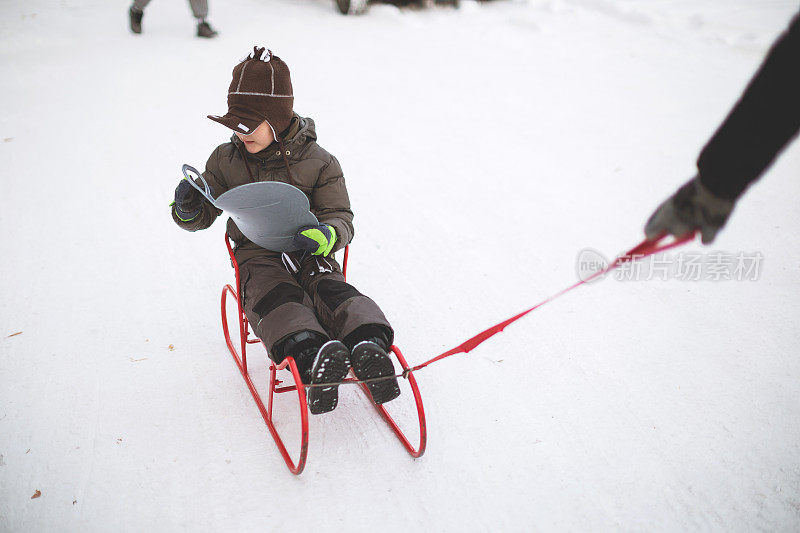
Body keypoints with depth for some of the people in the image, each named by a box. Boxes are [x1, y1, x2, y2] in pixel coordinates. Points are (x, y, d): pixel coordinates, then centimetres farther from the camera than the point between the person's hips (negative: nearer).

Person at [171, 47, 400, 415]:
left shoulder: (318, 162, 0)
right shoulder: (226, 160, 8)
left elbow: (341, 217, -2)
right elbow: (205, 216, 15)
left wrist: (326, 235, -28)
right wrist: (188, 210, -11)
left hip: (308, 253, 0)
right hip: (257, 255, 0)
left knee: (332, 291, -30)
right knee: (276, 298, -32)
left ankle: (369, 344, -50)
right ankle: (313, 356, -54)